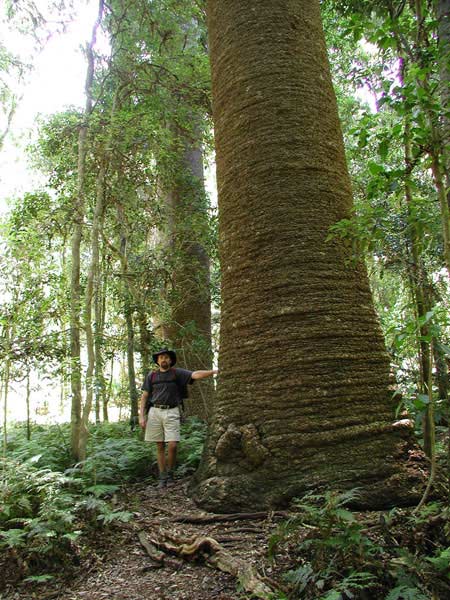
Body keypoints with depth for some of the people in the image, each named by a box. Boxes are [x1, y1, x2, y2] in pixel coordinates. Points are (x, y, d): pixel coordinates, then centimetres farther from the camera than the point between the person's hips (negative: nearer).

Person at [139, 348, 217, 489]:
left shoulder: (177, 373, 2)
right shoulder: (151, 375, 8)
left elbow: (195, 375, -12)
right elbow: (144, 396, 9)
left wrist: (213, 371, -27)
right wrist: (141, 416, 2)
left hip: (171, 412, -2)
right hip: (154, 412, 2)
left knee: (172, 445, -10)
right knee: (160, 446, 5)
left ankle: (170, 474, 13)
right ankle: (162, 478, 15)